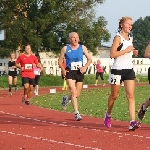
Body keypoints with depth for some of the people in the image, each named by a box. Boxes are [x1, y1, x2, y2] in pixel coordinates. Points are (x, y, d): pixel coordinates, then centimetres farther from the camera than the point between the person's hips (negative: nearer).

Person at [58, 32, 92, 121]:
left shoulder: (82, 48, 4)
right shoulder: (65, 49, 0)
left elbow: (89, 59, 8)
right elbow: (60, 60, 7)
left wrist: (85, 67, -10)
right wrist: (63, 70, -9)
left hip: (79, 72, 3)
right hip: (70, 72, -3)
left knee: (77, 94, 11)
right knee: (74, 92, -17)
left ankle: (66, 100, 43)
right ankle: (77, 113, -16)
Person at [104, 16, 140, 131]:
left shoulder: (130, 38, 13)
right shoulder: (118, 37, -9)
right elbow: (112, 54, -18)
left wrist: (133, 52, 9)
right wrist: (126, 50, -20)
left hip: (129, 70, 5)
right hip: (118, 70, -5)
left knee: (131, 95, -9)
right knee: (114, 95, 10)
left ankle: (132, 122, -17)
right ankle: (108, 115, 37)